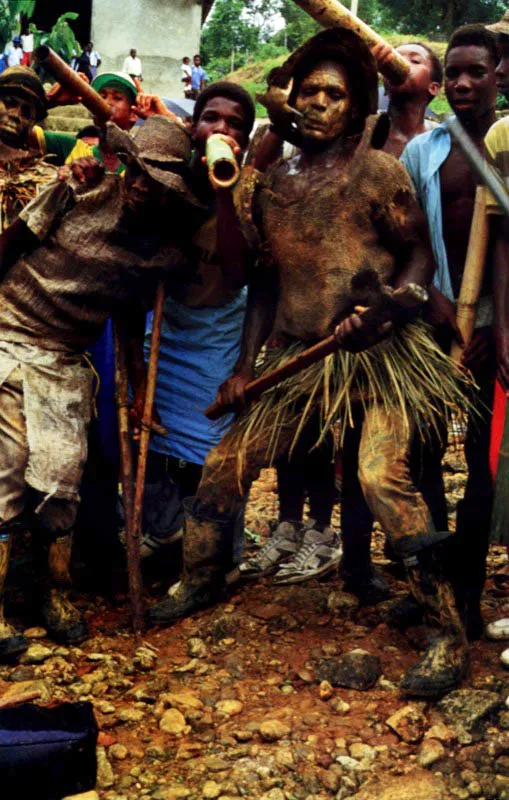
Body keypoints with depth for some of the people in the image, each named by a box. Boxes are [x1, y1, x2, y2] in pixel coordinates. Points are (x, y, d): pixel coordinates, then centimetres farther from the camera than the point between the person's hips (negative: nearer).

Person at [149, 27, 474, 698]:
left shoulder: (376, 169, -4)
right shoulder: (271, 183, 12)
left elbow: (420, 254, -4)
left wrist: (384, 311, -22)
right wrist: (245, 365, 13)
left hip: (378, 353, -6)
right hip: (299, 358, 6)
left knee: (383, 475, -22)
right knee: (226, 462, 8)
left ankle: (450, 635, -13)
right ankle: (199, 581, 33)